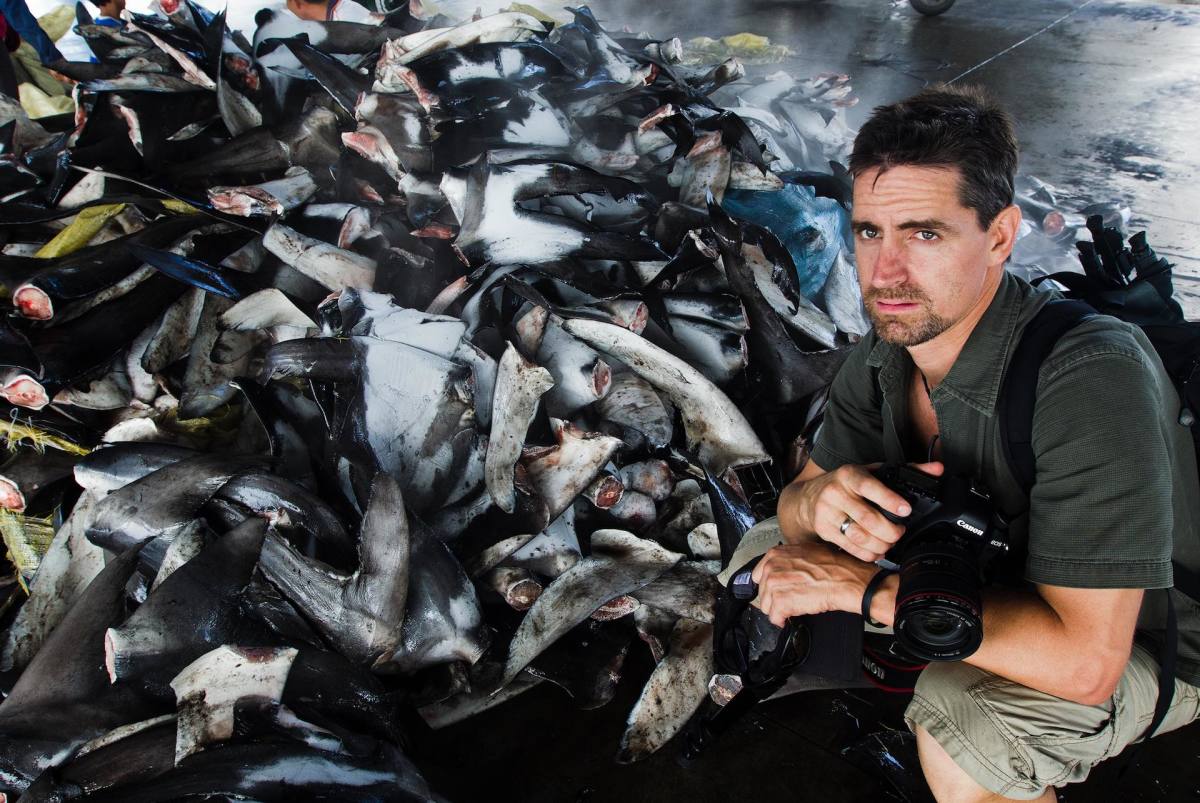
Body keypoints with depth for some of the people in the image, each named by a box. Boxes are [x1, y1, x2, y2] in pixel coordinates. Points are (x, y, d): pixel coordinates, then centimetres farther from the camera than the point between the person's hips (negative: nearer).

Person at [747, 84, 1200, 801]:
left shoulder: (1091, 377, -36)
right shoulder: (884, 355, -12)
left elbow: (1083, 659, -39)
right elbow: (792, 509, -4)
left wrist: (859, 584, -34)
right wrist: (820, 500, -30)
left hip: (1142, 641, -6)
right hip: (985, 591, 7)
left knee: (954, 724, -35)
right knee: (771, 558, 1)